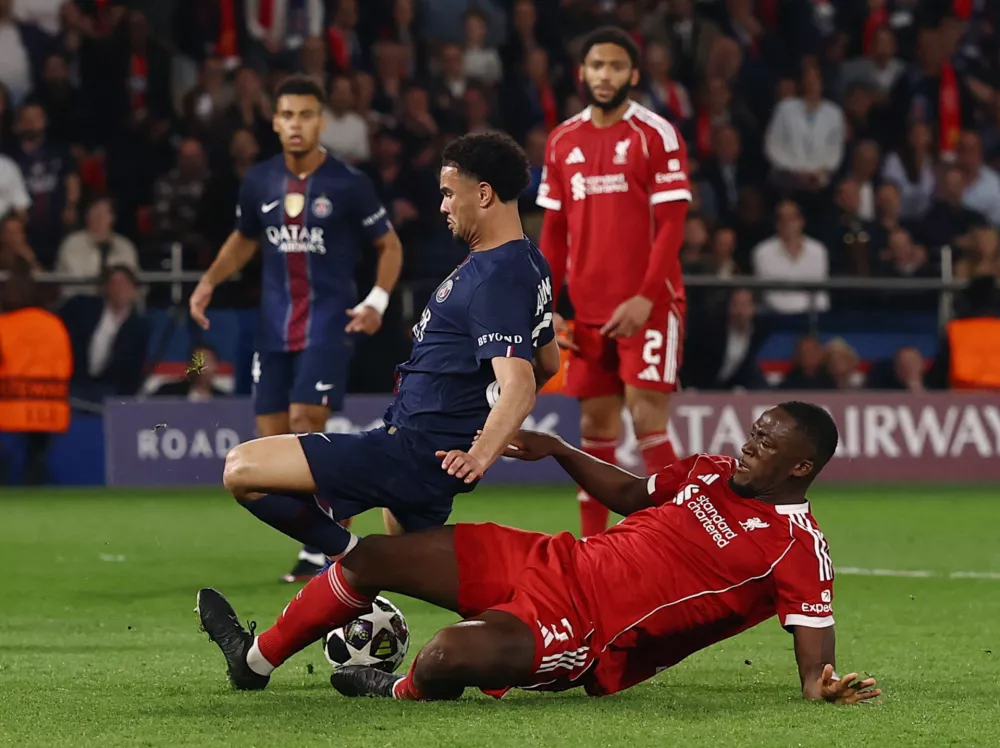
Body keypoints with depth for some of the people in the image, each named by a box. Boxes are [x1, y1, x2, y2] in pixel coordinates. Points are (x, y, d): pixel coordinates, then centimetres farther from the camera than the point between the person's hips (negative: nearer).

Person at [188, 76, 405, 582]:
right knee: (272, 438, 1)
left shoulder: (347, 184, -7)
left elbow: (389, 245, 3)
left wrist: (377, 301, -11)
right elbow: (243, 240, 23)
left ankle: (319, 548, -8)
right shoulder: (260, 182, 5)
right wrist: (209, 283, 8)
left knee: (305, 422, -17)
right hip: (275, 327, 5)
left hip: (329, 324, -5)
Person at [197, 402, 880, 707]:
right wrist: (558, 450, 18)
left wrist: (825, 684, -40)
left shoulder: (797, 547, -14)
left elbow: (815, 656, -17)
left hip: (588, 637, -8)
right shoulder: (714, 473, 9)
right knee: (372, 556, 9)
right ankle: (256, 661, 30)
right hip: (555, 564, 8)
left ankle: (405, 691, 2)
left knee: (455, 652, -37)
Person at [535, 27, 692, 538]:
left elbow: (671, 224, -10)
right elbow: (554, 230, 14)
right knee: (596, 426, 7)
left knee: (647, 419, -11)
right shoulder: (563, 142, 11)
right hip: (589, 311, 5)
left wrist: (645, 299, -19)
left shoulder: (657, 135, -6)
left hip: (648, 305, -5)